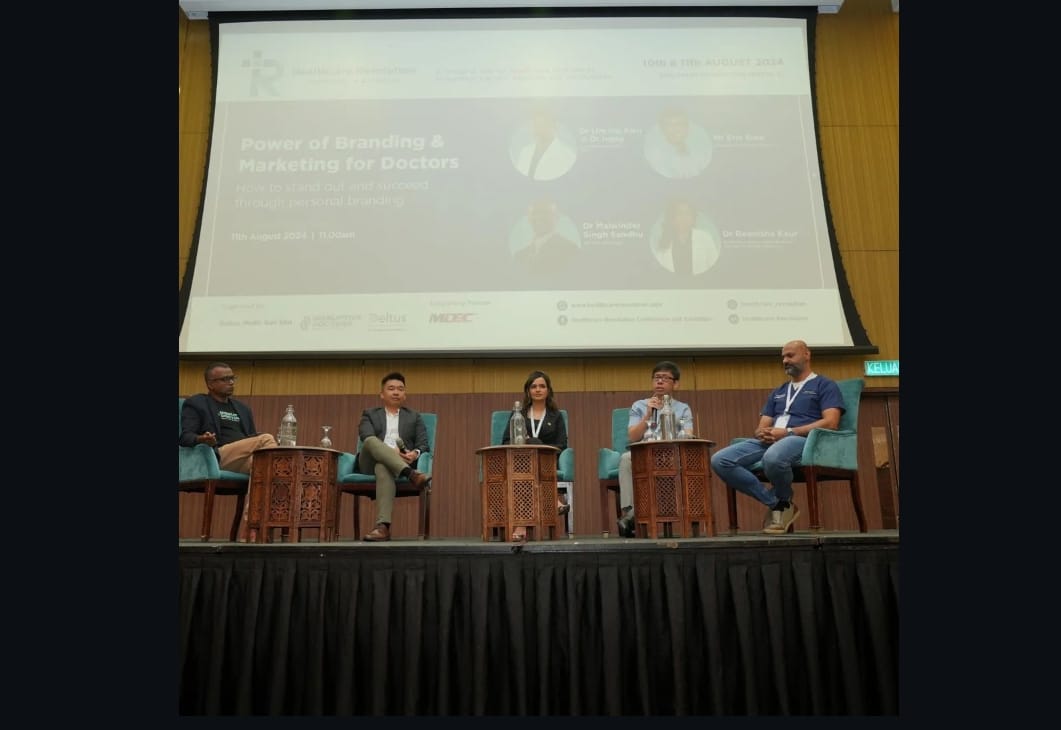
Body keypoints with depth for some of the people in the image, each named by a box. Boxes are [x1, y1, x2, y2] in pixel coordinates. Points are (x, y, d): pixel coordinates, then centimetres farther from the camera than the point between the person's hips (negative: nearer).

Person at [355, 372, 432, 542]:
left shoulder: (414, 417, 25)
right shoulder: (369, 414, 22)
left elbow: (423, 444, 12)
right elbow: (367, 438, 1)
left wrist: (415, 453, -15)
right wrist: (392, 450, -18)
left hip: (402, 462, 0)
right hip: (371, 462, 1)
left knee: (383, 467, -39)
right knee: (372, 441, -36)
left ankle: (383, 526, -54)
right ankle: (412, 475, -54)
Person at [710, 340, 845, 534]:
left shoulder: (825, 385, 12)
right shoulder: (777, 392, 31)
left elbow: (830, 423, -5)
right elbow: (761, 427, 23)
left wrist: (788, 432, -13)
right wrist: (763, 433, -5)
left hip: (804, 440, -6)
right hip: (769, 442, 6)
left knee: (773, 458, -43)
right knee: (720, 460, -20)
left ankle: (784, 502, -9)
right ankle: (774, 501, -11)